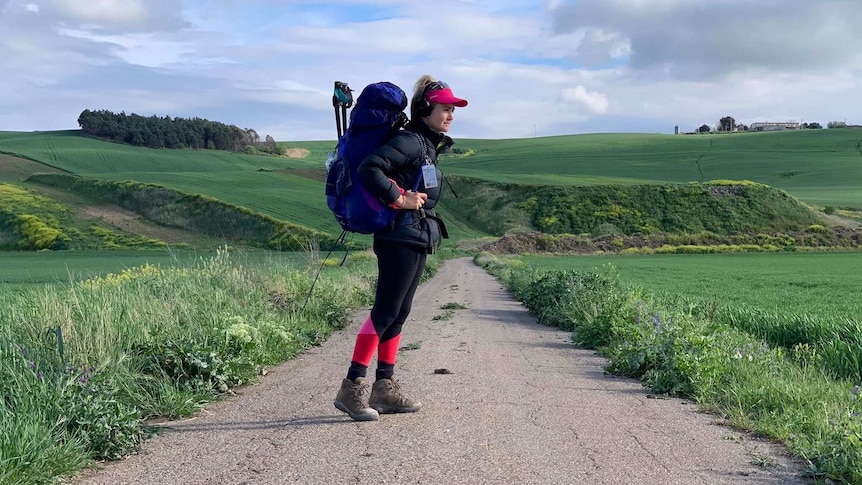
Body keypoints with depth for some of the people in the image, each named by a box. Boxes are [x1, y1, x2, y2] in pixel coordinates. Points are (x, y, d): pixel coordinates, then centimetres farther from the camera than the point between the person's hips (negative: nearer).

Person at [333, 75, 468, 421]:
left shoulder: (429, 146, 18)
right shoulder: (410, 141, -12)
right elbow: (369, 169, -25)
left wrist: (413, 198, 5)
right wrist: (399, 199, -20)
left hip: (416, 241, 10)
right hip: (401, 238, -10)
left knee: (398, 313, 10)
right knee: (385, 311, -10)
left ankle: (384, 388, 16)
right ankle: (352, 388, -7)